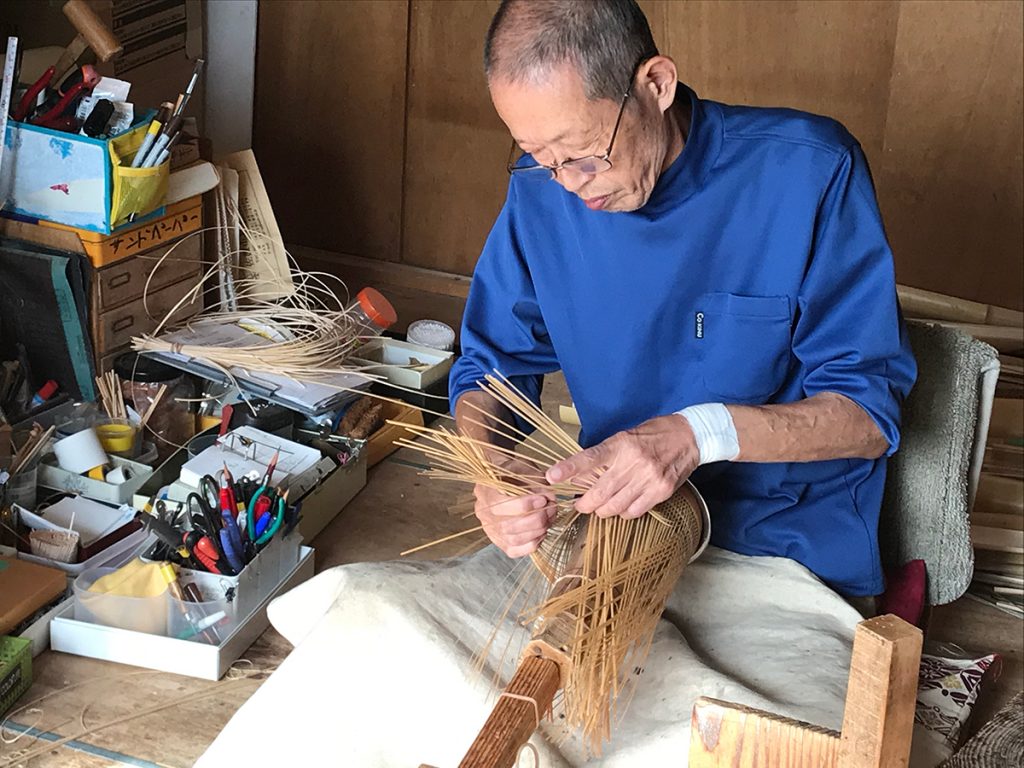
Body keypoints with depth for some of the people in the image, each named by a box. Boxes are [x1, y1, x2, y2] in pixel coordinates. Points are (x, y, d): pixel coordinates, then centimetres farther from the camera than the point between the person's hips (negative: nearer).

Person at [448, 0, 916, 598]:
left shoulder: (809, 169, -15)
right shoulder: (542, 188, -3)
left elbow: (870, 412, -14)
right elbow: (489, 368, 6)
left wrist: (705, 432, -31)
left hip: (794, 545, -2)